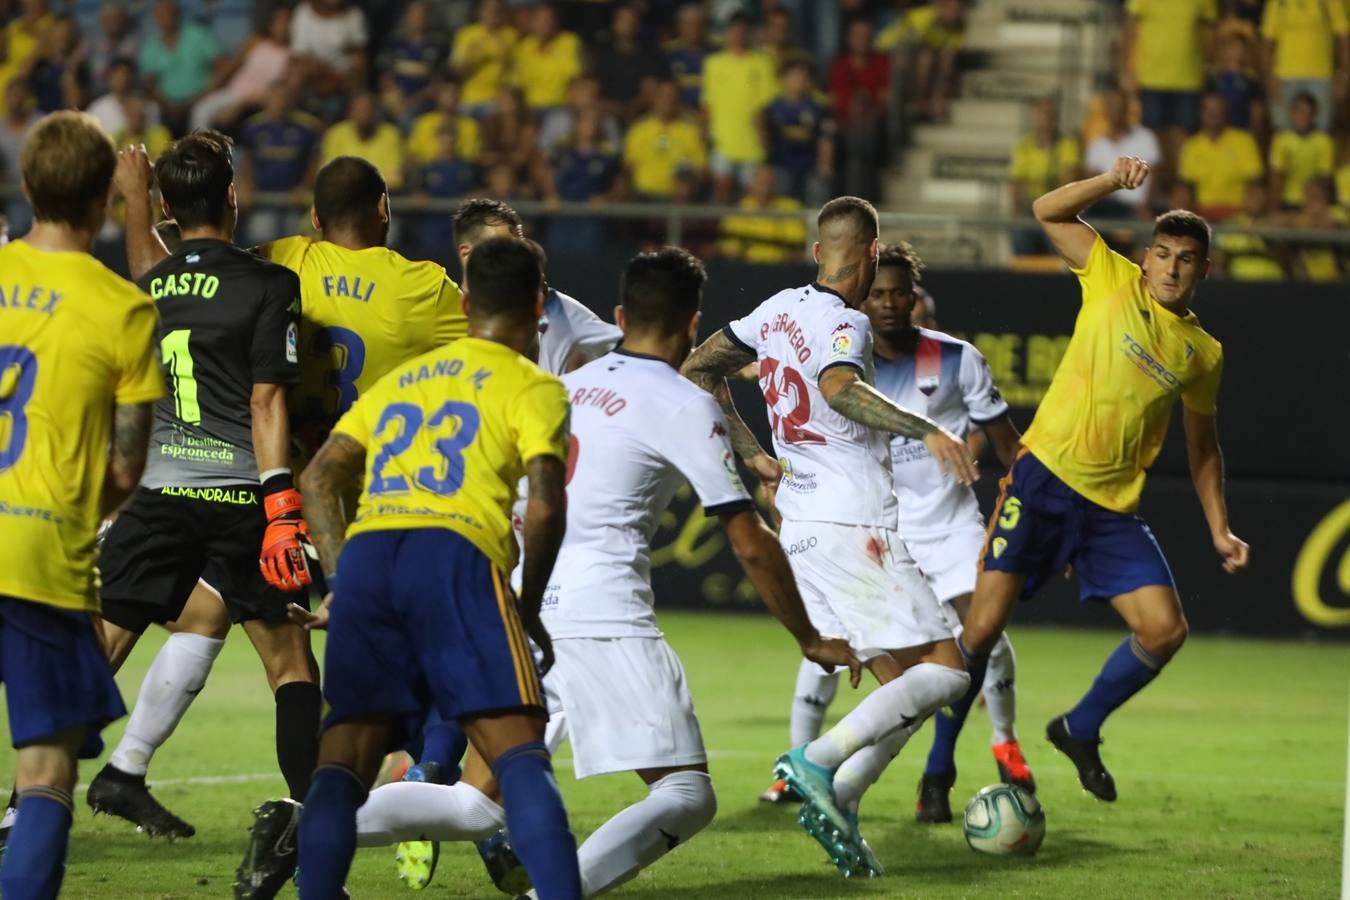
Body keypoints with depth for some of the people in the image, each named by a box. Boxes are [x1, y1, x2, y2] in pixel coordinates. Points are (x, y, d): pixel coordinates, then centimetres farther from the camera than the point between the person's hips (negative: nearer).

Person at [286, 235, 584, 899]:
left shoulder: (401, 378, 30)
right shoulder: (534, 387, 13)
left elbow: (317, 477, 22)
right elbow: (545, 507, -1)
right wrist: (530, 610, 11)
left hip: (365, 558, 4)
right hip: (456, 553, -4)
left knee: (344, 760, 4)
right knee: (518, 751, -8)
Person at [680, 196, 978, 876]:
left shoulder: (779, 310, 12)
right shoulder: (844, 322, -12)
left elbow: (698, 369, 21)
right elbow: (839, 388, -33)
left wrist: (751, 454, 21)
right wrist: (925, 430, -38)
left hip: (798, 520, 9)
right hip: (852, 524, -9)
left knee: (902, 688, 10)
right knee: (946, 671, -7)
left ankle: (839, 799, -8)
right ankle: (819, 761, -20)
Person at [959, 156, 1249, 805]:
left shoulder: (1203, 354, 11)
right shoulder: (1113, 282, 2)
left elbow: (1203, 445, 22)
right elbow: (1048, 212, -2)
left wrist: (1218, 529, 14)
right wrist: (1113, 181, -15)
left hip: (1113, 507, 4)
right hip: (1045, 478, -4)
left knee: (1165, 630, -9)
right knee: (985, 623, -11)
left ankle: (1080, 729, 16)